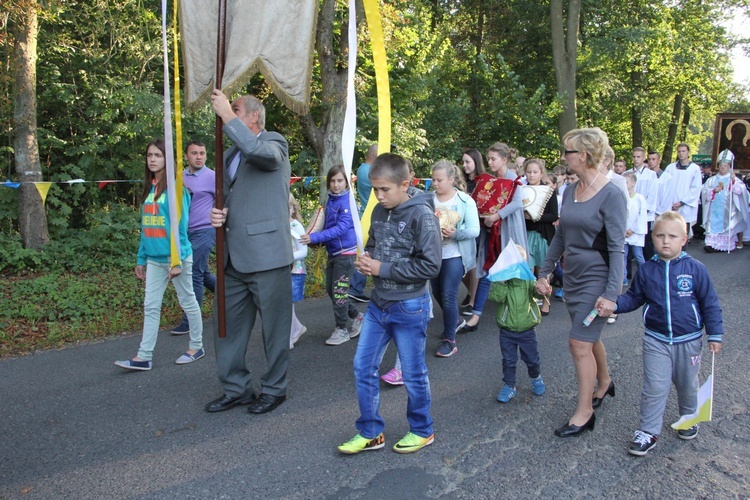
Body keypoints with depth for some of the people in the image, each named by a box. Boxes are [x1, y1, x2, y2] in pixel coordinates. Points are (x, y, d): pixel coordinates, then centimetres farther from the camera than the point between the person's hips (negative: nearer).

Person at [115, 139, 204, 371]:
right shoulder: (149, 188, 10)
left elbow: (180, 227, -15)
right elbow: (145, 227, 14)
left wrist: (177, 260, -19)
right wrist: (141, 258, 13)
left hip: (175, 257, -7)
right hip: (154, 259, 7)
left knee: (188, 302, 8)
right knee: (150, 307, 6)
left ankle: (196, 347, 22)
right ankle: (144, 357, 9)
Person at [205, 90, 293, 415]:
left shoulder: (274, 143, -3)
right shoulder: (229, 155, 20)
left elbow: (259, 152, -28)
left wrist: (227, 115, -20)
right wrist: (219, 214, 5)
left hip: (267, 254, -8)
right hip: (233, 256, 8)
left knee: (274, 327, 4)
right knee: (226, 325, 12)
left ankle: (274, 389, 21)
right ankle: (236, 388, 27)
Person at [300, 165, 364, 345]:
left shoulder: (347, 201, -16)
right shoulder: (330, 200, 6)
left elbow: (342, 228, -26)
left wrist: (314, 237, -31)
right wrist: (316, 239, 1)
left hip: (346, 252, -8)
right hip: (333, 252, 8)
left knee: (339, 292, -1)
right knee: (330, 290, 12)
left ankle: (341, 330, 14)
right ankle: (357, 316, 30)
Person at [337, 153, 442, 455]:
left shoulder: (421, 215, -16)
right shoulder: (379, 212, 5)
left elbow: (430, 266, -20)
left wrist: (383, 269, -19)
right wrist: (366, 259, -3)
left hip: (409, 307, -7)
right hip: (378, 303, 7)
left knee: (413, 374, 8)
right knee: (363, 367, 9)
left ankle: (422, 431, 30)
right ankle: (370, 433, 25)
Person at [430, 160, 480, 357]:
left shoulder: (465, 201, -8)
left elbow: (474, 230, -10)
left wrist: (456, 233, -27)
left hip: (454, 255, -4)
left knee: (448, 296, -7)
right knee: (437, 294, 16)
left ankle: (449, 339, 5)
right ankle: (456, 320, 43)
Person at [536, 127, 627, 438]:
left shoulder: (610, 195, -17)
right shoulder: (570, 191, 4)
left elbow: (617, 247, -18)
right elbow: (560, 236, 12)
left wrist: (611, 294, -22)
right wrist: (544, 273, 12)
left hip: (597, 279, -7)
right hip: (573, 277, 7)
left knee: (580, 342, -5)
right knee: (589, 338, 20)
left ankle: (585, 412, 9)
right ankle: (604, 382, 45)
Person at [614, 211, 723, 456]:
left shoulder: (695, 269, -9)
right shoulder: (647, 270, -4)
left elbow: (710, 304, -2)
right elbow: (634, 298, 6)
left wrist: (715, 335, -2)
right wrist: (614, 304, -13)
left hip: (688, 341, 0)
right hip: (656, 340, 0)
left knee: (687, 385, 18)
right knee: (654, 387, -2)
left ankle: (689, 418, 43)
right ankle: (648, 431, 10)